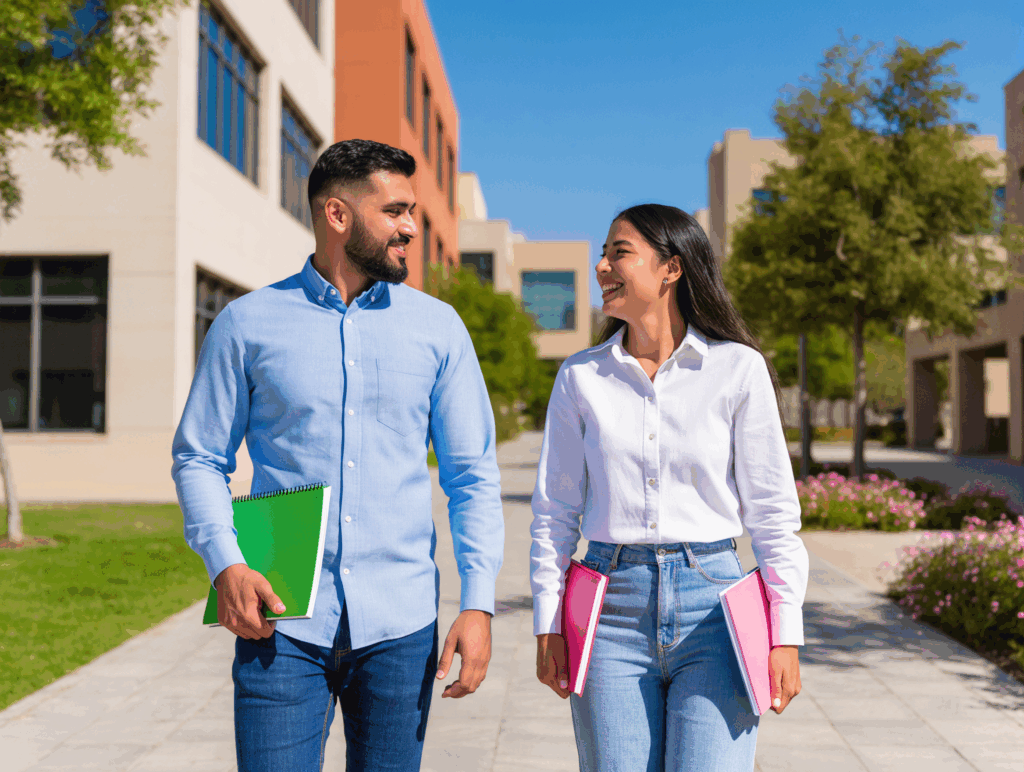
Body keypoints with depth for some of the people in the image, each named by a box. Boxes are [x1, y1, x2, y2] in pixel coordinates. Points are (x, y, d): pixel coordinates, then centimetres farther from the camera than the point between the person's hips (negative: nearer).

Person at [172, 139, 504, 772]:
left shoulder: (439, 328, 6)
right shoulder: (248, 324, 3)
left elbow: (473, 474, 6)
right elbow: (199, 458, 6)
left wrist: (479, 603, -3)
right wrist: (226, 564, -11)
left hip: (400, 625, 2)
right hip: (282, 625, -1)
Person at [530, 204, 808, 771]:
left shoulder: (739, 369, 0)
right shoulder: (580, 378, 6)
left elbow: (773, 512, 2)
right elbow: (554, 512, 9)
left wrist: (784, 635, -2)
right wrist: (548, 626, 3)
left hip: (711, 602, -1)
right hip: (612, 610, 2)